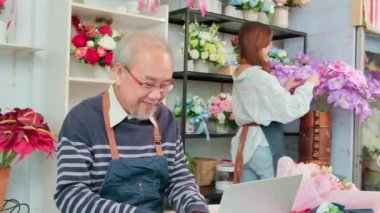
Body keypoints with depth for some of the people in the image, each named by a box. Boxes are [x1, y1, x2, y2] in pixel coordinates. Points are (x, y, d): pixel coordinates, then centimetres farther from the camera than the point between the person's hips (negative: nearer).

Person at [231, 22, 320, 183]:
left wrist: (285, 89, 17)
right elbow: (290, 110, -17)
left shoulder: (240, 75, 11)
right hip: (264, 143, -9)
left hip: (245, 141, 9)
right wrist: (309, 84, -4)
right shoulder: (260, 76, -16)